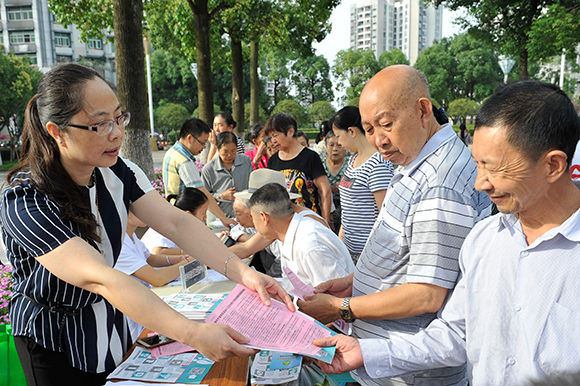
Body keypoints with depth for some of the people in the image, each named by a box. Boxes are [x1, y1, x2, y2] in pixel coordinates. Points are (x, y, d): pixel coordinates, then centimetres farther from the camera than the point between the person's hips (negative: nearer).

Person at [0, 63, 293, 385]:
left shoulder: (116, 171, -9)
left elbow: (175, 222, -18)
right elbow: (100, 279, -39)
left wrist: (242, 272, -32)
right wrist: (193, 334, -46)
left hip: (113, 325, 6)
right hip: (55, 347, -5)